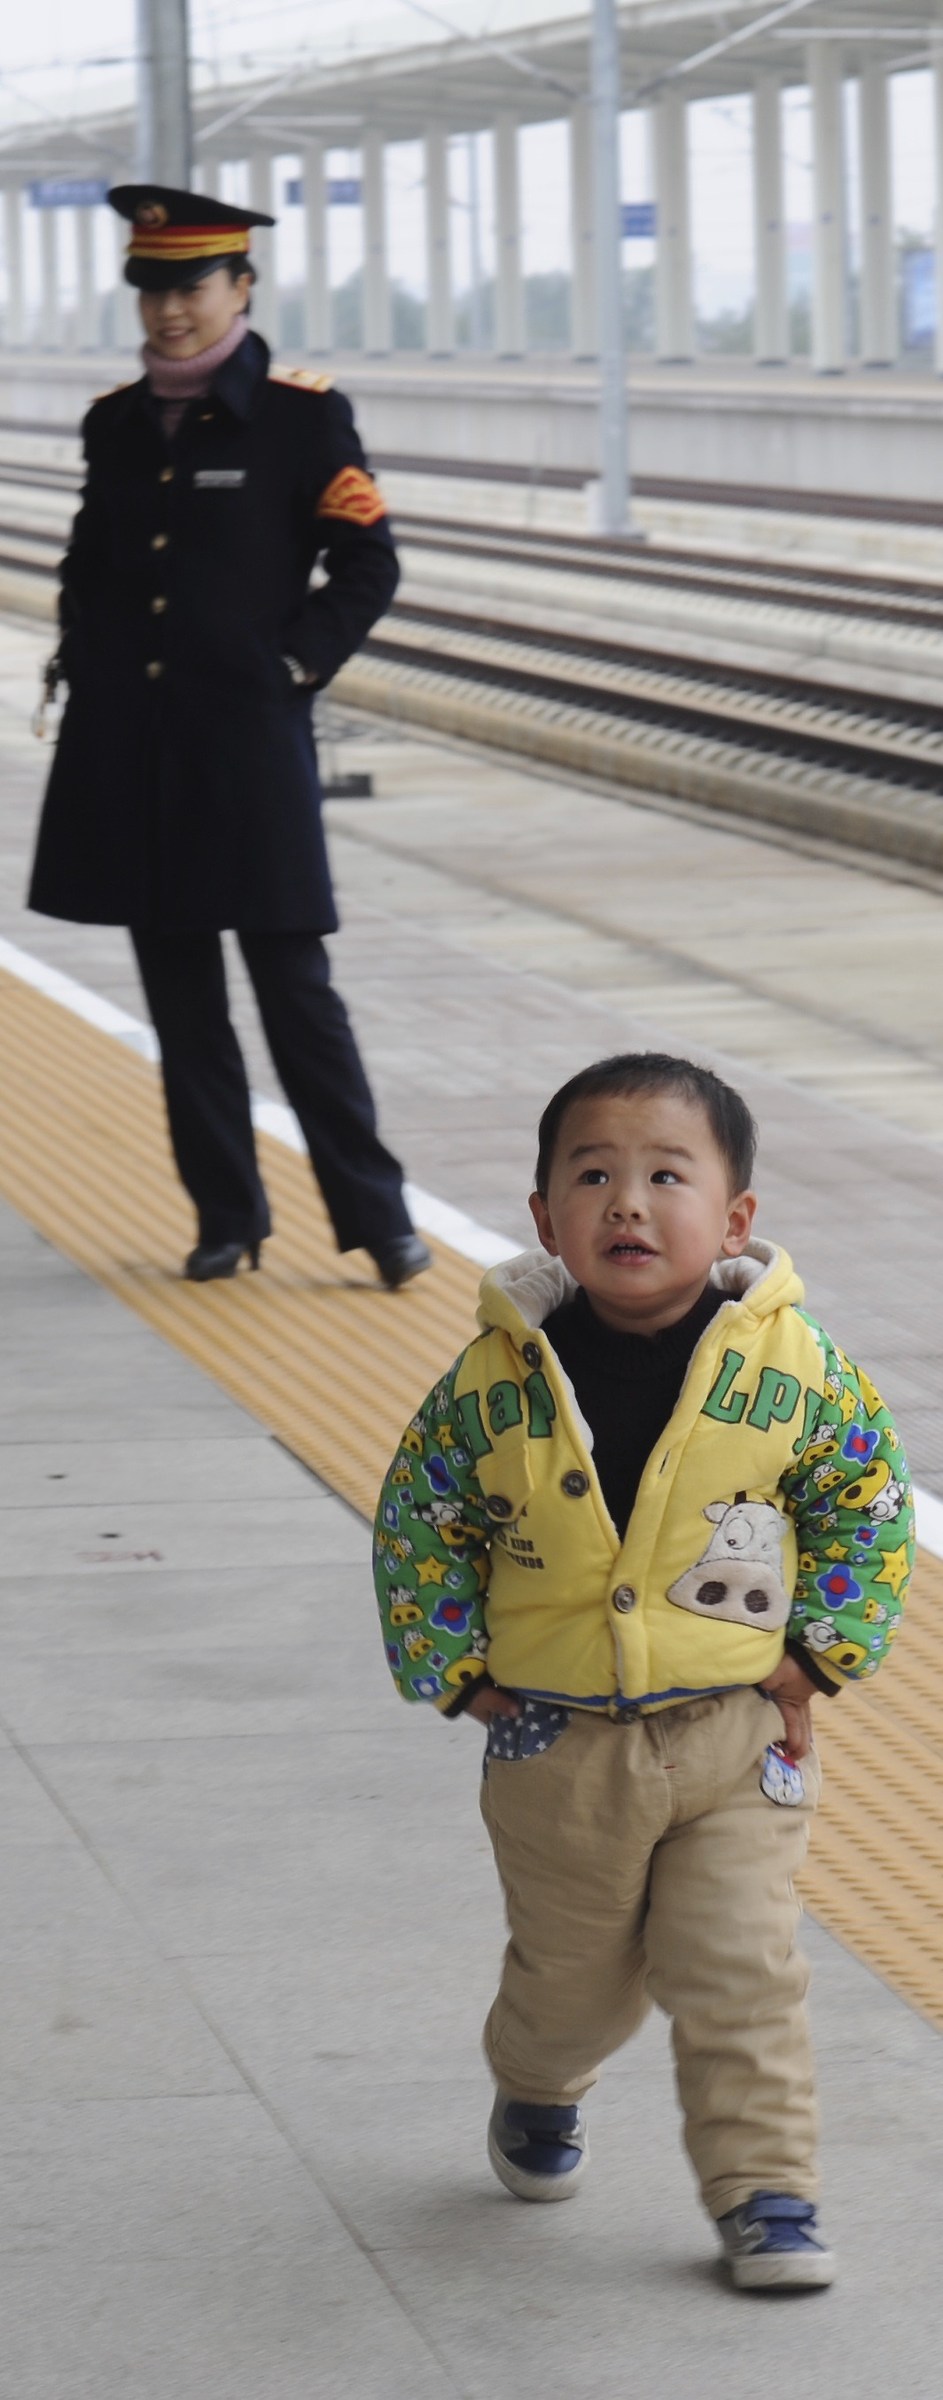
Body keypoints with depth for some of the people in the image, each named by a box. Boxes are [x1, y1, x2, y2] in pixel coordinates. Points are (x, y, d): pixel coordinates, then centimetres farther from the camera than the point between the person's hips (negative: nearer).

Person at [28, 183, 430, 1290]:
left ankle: (374, 1211, 2)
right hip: (126, 742, 5)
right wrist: (80, 658, 7)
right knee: (178, 990, 8)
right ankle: (226, 1210, 16)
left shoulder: (301, 415, -4)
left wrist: (293, 668, -8)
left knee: (293, 983, -4)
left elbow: (367, 566, -2)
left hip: (247, 740, -5)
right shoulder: (115, 424, 9)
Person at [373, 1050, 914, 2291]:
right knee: (573, 1969, 17)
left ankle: (765, 2188, 9)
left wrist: (818, 1653, -5)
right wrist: (459, 1671, -3)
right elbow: (418, 1523, 1)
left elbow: (868, 1501, 1)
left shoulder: (790, 1369, -13)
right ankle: (537, 2094, 47)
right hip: (558, 1742, 1)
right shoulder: (499, 1382, -12)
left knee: (741, 1973, -4)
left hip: (738, 1733, -1)